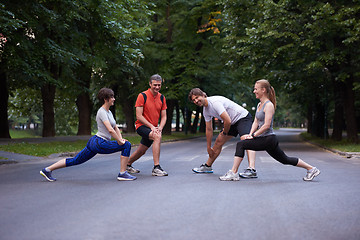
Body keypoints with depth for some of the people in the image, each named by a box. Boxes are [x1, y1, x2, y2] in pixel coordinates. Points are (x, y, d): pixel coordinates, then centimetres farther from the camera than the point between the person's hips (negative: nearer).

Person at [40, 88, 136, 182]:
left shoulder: (109, 112, 17)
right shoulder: (102, 112, -14)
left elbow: (116, 128, 21)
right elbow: (110, 130, -23)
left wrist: (121, 139, 6)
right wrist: (119, 141, -16)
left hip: (94, 142, 10)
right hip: (99, 143, -10)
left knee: (74, 161, 13)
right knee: (127, 145, -12)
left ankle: (47, 170, 16)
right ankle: (122, 174, -8)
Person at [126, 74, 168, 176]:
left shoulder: (162, 98, 5)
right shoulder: (142, 96, -12)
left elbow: (163, 117, 7)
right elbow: (139, 116, -15)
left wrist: (160, 128, -12)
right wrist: (151, 126, -21)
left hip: (153, 128, 7)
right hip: (142, 126, -6)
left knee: (141, 151, 15)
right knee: (157, 137, -32)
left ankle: (127, 165, 41)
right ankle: (156, 168, -33)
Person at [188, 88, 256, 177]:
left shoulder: (215, 102, -27)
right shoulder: (206, 110, 2)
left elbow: (227, 121, -30)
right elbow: (209, 129, 12)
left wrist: (224, 133, -9)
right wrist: (209, 147, 15)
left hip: (243, 117, -10)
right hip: (232, 122, 10)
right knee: (218, 142, 12)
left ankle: (251, 170, -46)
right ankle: (207, 166, 26)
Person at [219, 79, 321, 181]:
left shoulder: (269, 105, -13)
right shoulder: (259, 104, 15)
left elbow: (266, 125, -20)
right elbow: (256, 122, 14)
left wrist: (253, 135, -17)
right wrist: (250, 134, -2)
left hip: (268, 139, -10)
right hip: (266, 140, 10)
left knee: (241, 145, -16)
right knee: (285, 159, 18)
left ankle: (233, 173, -14)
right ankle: (311, 169, 27)